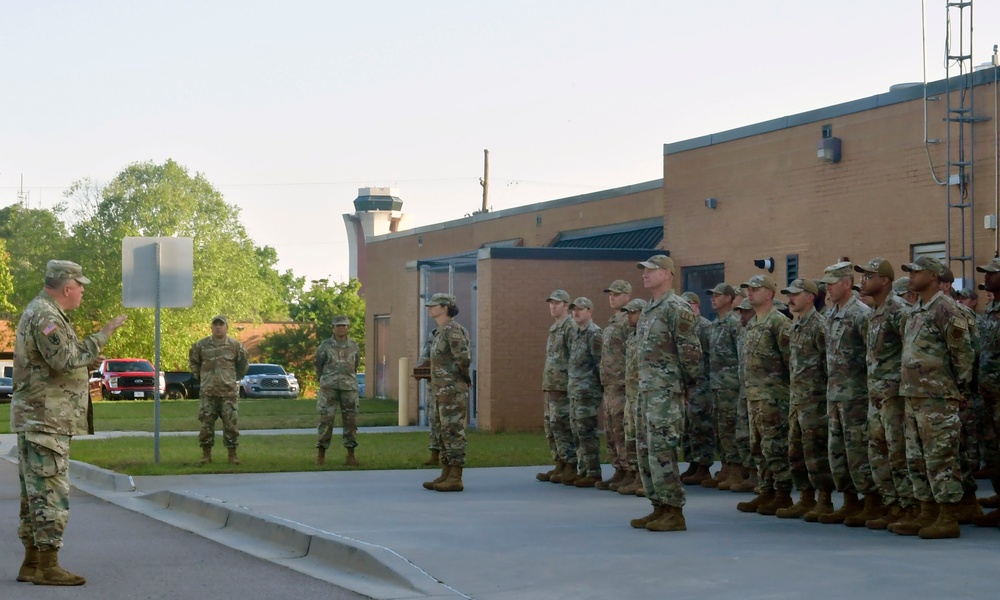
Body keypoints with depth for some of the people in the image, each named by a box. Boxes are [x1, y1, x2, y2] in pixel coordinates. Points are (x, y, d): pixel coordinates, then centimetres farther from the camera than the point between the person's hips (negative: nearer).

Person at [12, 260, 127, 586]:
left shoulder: (41, 311, 18)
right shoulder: (45, 315, -15)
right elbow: (66, 359, -26)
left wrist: (88, 361, 12)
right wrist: (101, 337, -21)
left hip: (37, 420, 11)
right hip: (45, 420, -11)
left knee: (36, 493, 12)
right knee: (50, 492, -9)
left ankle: (32, 563, 16)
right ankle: (47, 567, -8)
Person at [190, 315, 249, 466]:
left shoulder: (235, 346, 2)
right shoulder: (201, 345, 4)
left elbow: (243, 363, 16)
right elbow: (193, 360, 18)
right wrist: (199, 377, 13)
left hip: (229, 392, -1)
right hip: (208, 392, 1)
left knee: (230, 424, -1)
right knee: (206, 424, 2)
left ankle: (232, 454, 6)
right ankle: (206, 455, 11)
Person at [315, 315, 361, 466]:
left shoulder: (354, 346, 6)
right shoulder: (325, 346, 1)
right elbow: (318, 364, 14)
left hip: (349, 388, 2)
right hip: (329, 388, -2)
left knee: (350, 420, 1)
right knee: (326, 420, -4)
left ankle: (351, 455, 7)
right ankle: (321, 454, 3)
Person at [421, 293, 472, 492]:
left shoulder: (453, 330, -15)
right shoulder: (443, 332, 18)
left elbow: (464, 358, -25)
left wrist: (463, 376, -7)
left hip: (453, 391, -10)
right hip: (443, 391, 10)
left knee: (453, 433, -8)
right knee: (443, 433, 10)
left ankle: (455, 479, -7)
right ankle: (446, 476, 14)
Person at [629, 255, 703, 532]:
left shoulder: (677, 309, -12)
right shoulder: (648, 310, 17)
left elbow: (691, 351, -14)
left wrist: (689, 384, -7)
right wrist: (641, 388, 16)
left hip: (667, 392, -10)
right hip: (647, 391, 10)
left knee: (661, 451, -10)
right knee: (647, 451, 11)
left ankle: (674, 512, -6)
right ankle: (660, 507, 18)